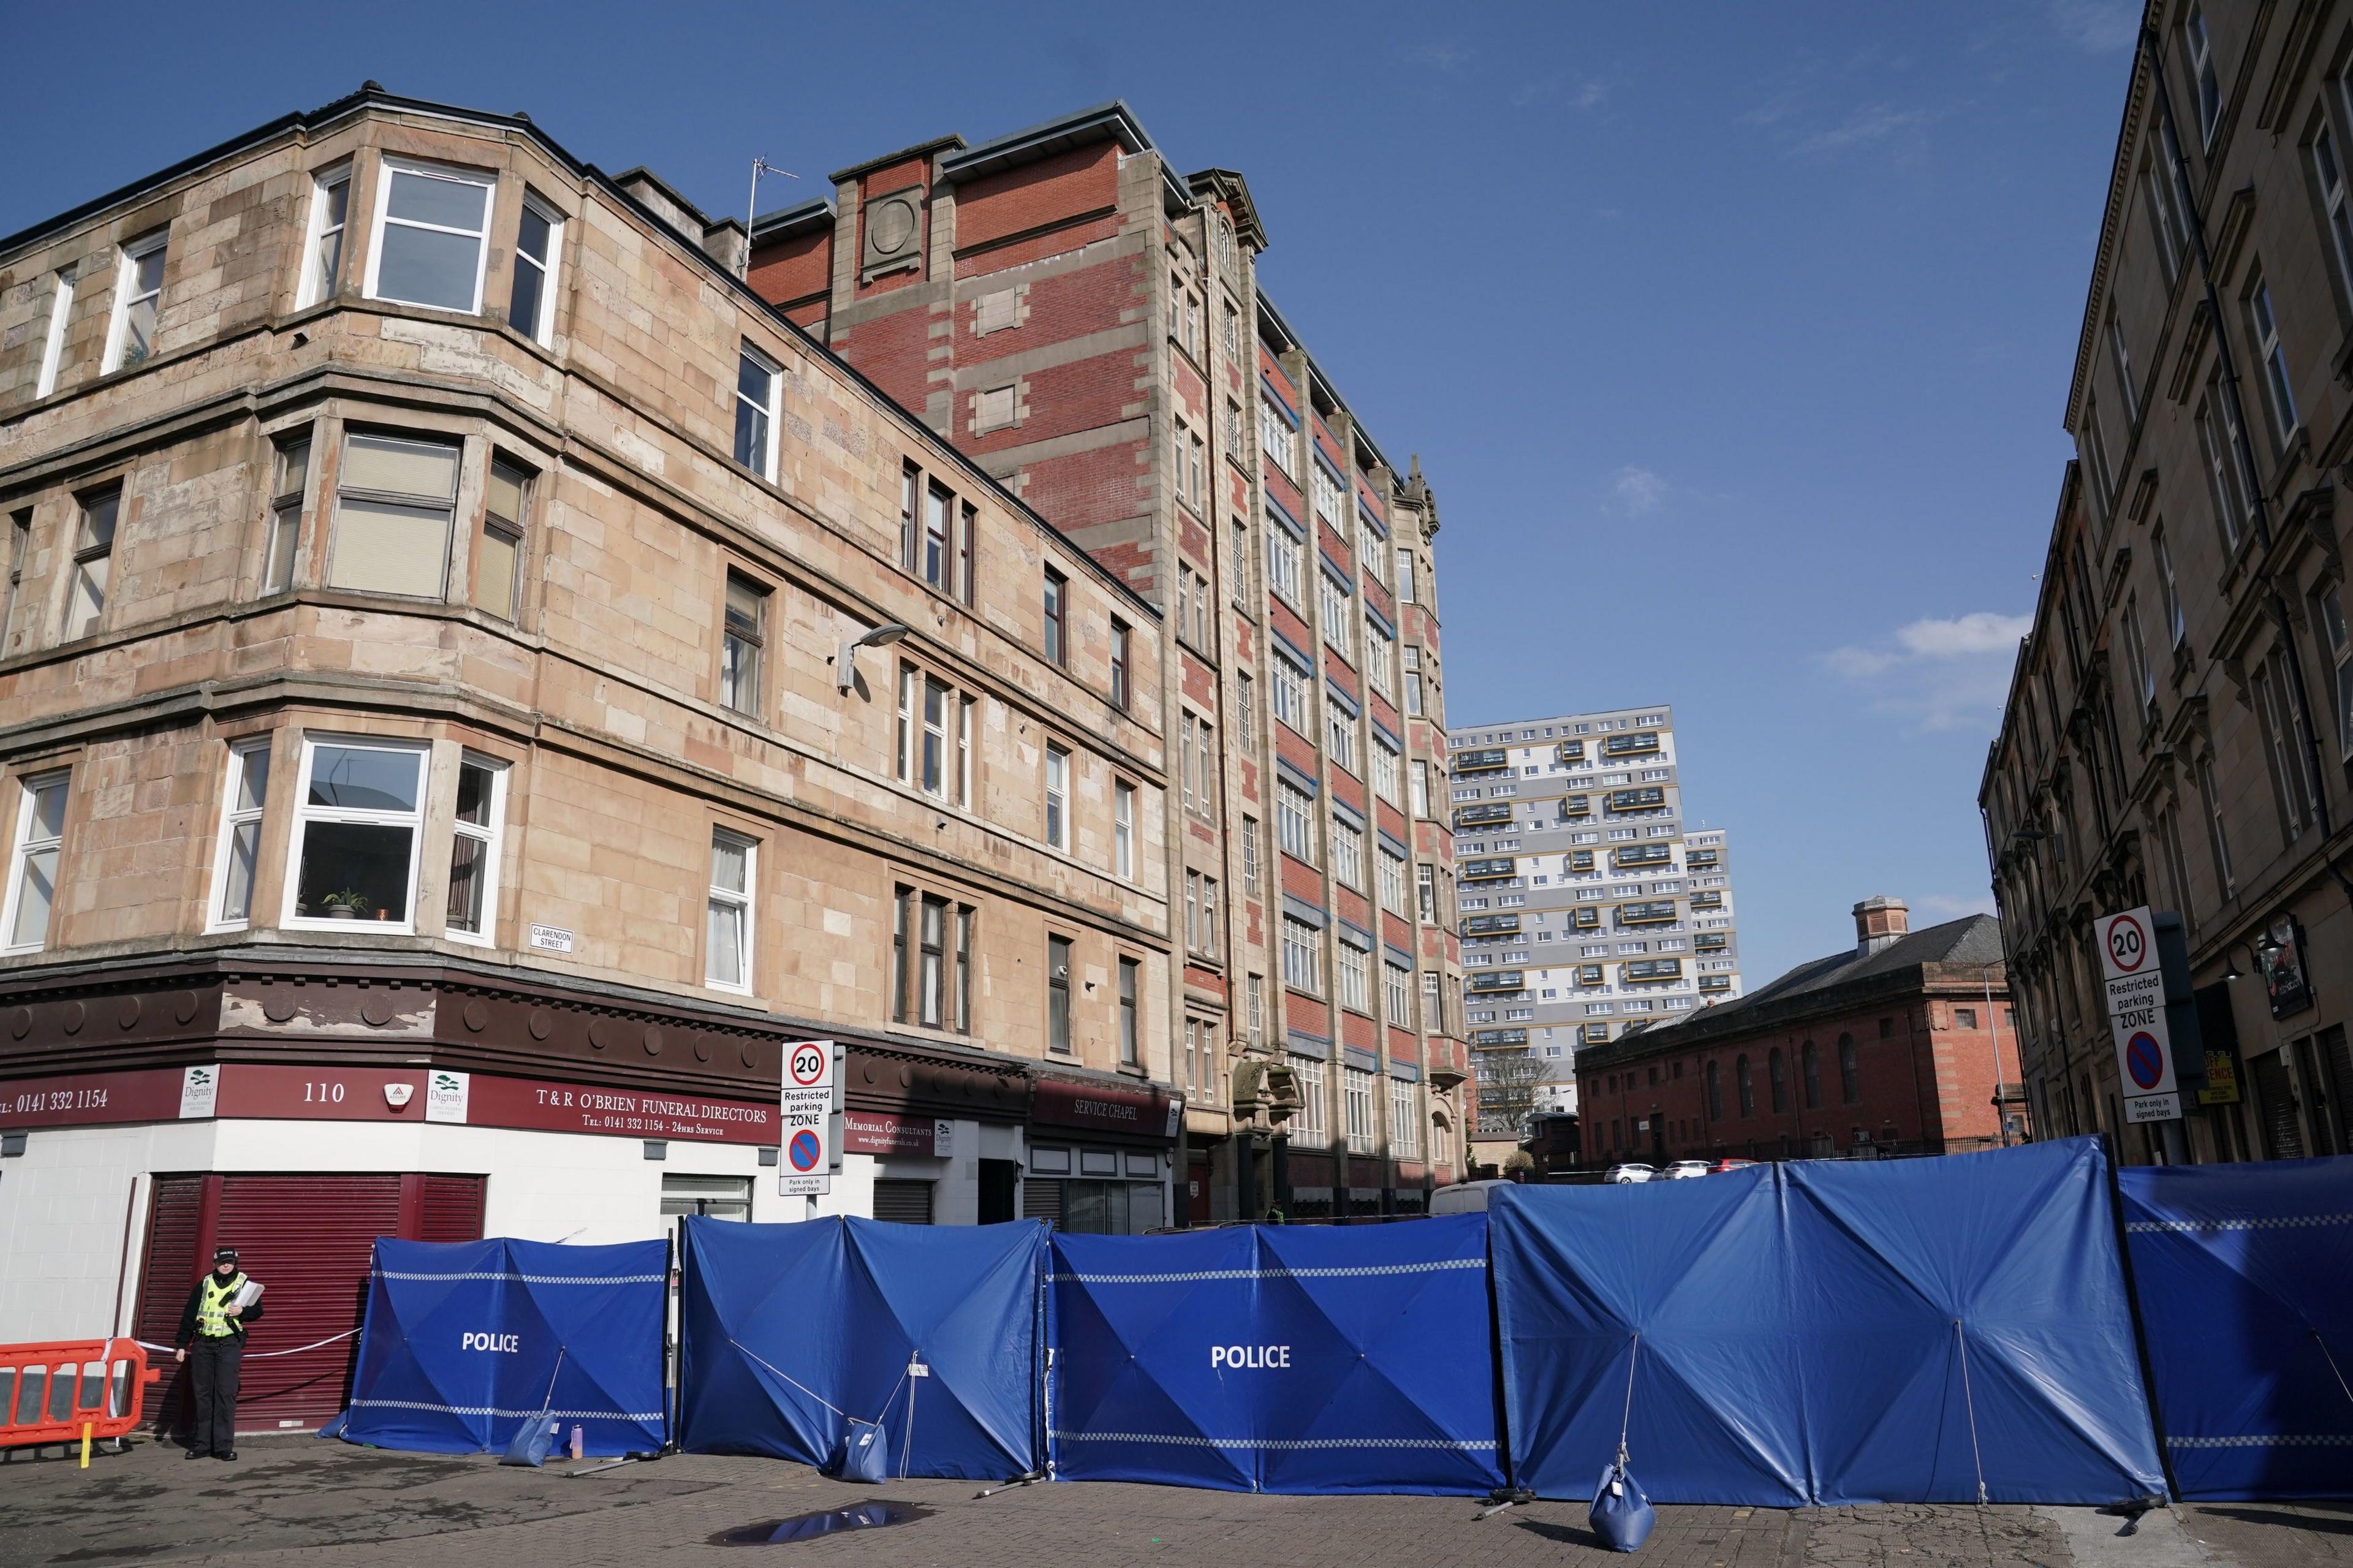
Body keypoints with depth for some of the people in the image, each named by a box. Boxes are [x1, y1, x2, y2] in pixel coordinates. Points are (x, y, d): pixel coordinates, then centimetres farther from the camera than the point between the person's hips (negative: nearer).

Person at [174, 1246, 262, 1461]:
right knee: (203, 1394, 5)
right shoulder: (204, 1284, 9)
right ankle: (202, 1443, 13)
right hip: (202, 1344, 2)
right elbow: (189, 1315, 10)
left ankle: (224, 1446, -4)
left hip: (229, 1345, -2)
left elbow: (257, 1311, 8)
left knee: (226, 1394, -6)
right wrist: (182, 1345, 6)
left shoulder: (244, 1282, 5)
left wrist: (242, 1312, -13)